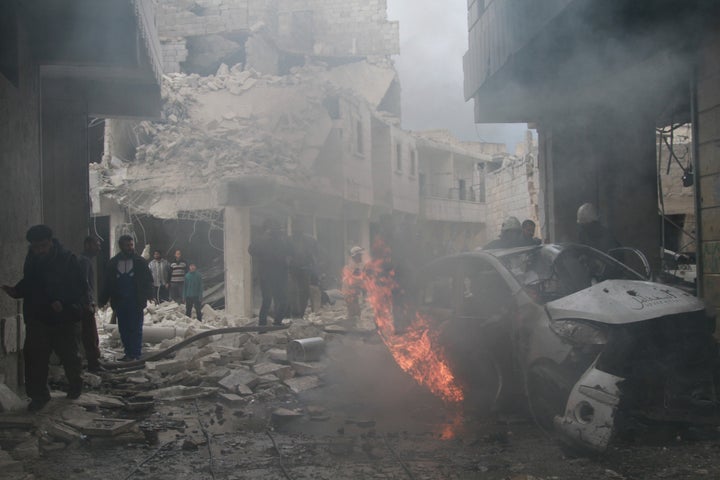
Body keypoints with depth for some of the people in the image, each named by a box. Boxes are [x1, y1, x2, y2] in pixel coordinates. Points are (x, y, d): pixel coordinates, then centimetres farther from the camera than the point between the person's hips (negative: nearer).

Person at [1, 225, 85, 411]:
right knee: (34, 356, -4)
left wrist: (63, 302, -25)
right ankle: (38, 395, 6)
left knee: (69, 355, 10)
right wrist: (16, 291, -5)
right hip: (37, 317, 3)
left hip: (64, 319, -3)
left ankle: (75, 385, 35)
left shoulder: (67, 259, -11)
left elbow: (81, 288, -12)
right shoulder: (31, 260, 3)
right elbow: (27, 284, 16)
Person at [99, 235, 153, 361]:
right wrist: (103, 300, 7)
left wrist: (148, 295, -14)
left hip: (135, 302, -3)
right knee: (123, 329, 6)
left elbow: (148, 279, 1)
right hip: (120, 302, 3)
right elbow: (107, 283, 13)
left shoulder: (140, 261, 2)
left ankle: (135, 354, -1)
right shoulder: (113, 263, 9)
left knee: (135, 328, -4)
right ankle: (129, 353, 14)